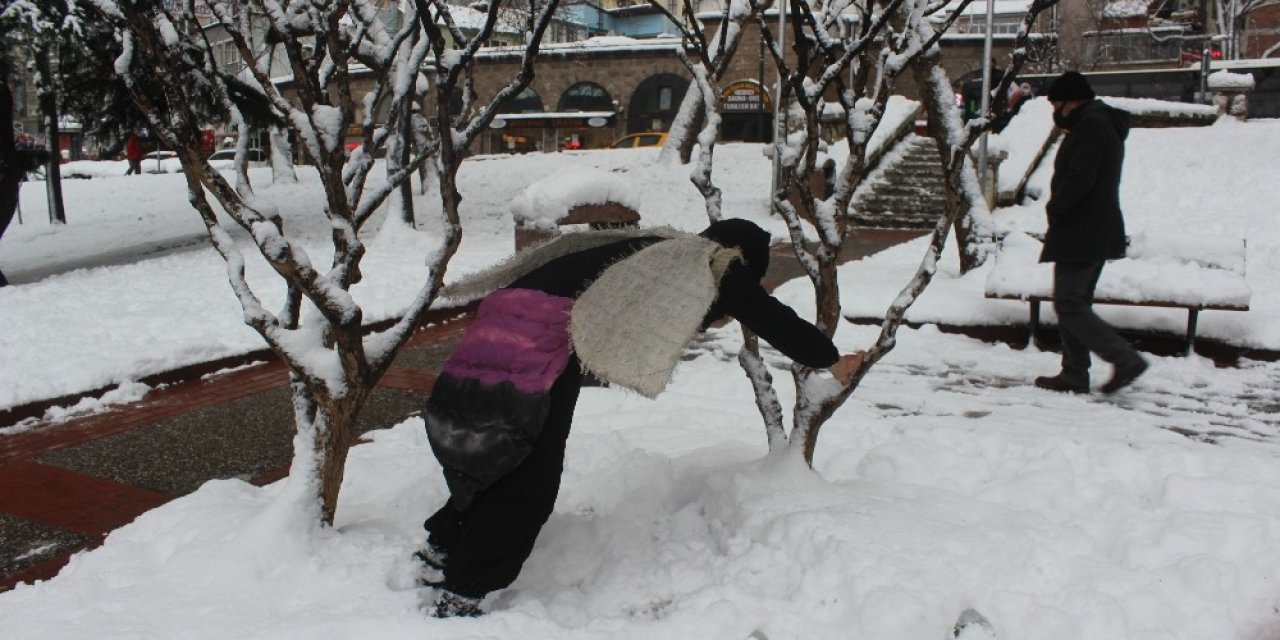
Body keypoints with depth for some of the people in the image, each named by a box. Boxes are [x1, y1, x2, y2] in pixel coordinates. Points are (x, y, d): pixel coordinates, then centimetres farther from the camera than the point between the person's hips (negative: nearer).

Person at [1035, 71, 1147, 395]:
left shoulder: (1090, 124, -14)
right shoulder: (1104, 123, 21)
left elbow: (1079, 178, -23)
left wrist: (1055, 209, -10)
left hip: (1081, 234, -11)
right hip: (1098, 232, 11)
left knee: (1069, 305, -10)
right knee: (1074, 304, 13)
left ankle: (1125, 359, -10)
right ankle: (1074, 374, 17)